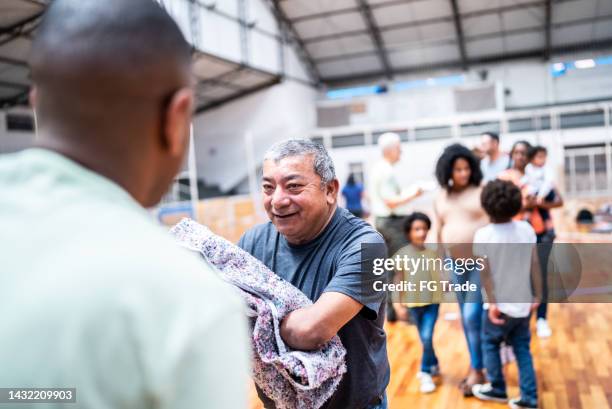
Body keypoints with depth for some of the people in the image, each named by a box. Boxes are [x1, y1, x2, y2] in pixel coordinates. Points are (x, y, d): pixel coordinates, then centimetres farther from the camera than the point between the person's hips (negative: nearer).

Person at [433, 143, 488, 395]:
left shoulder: (481, 192, -8)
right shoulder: (440, 198, 7)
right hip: (455, 262, 5)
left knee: (473, 316, -8)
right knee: (466, 317, 12)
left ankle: (477, 371, 8)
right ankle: (475, 368, 27)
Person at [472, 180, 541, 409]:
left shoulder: (483, 235, -16)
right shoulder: (527, 229, -6)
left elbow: (486, 273, -16)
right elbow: (535, 265, -2)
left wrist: (492, 303, -11)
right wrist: (537, 296, 7)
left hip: (501, 305, -4)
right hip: (523, 303, 4)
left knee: (490, 344, 18)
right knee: (522, 349, 16)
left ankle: (497, 389, 30)